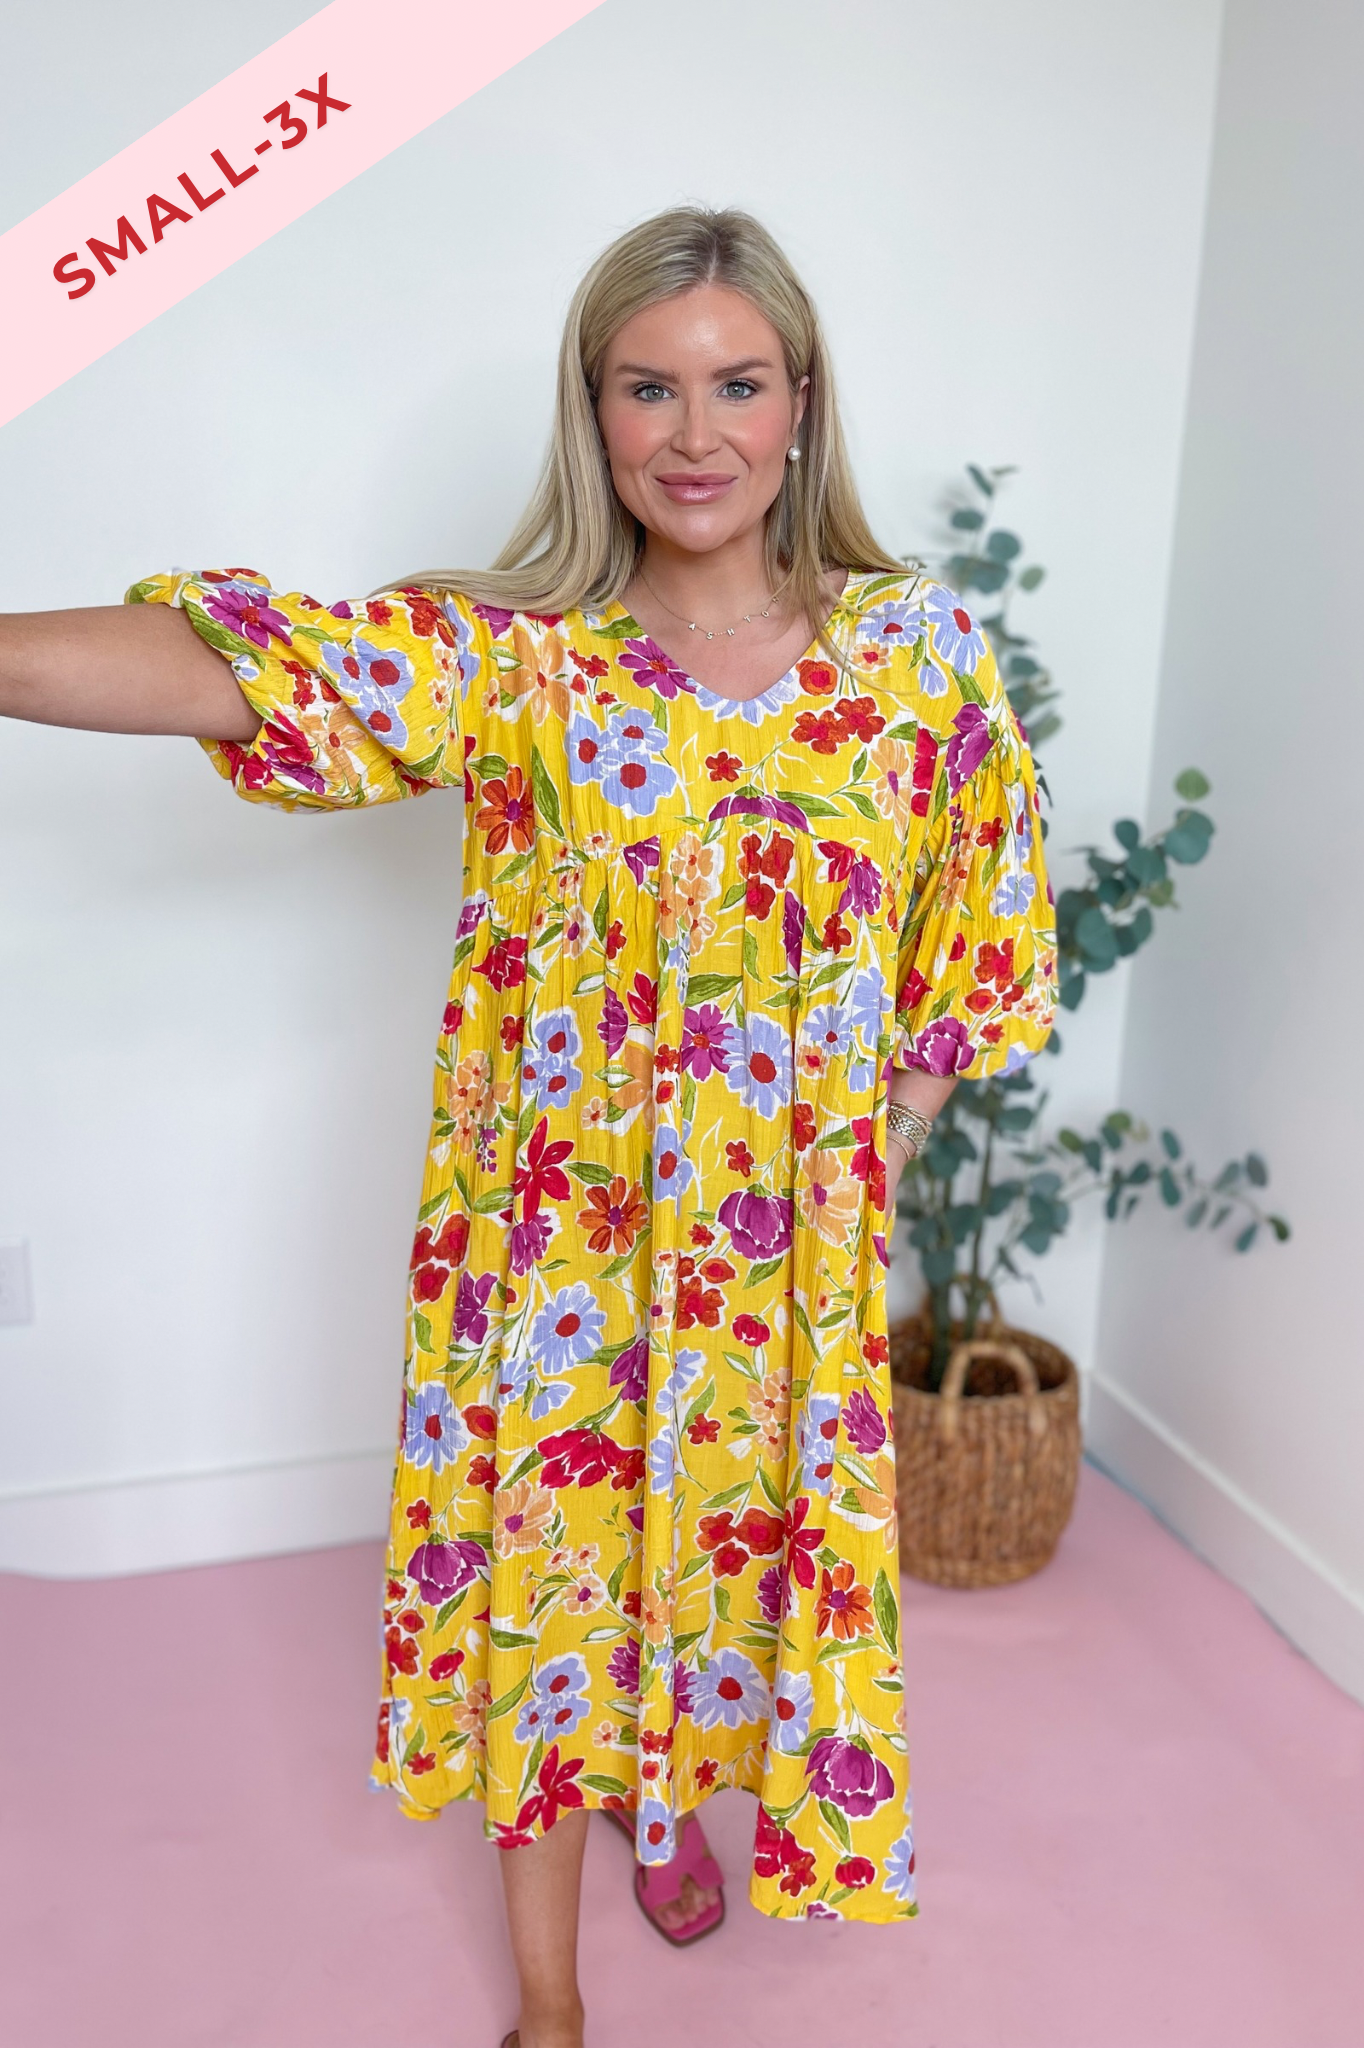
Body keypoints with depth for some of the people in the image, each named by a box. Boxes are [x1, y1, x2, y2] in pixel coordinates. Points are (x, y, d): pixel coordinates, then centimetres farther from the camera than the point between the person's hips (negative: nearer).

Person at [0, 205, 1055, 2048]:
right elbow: (226, 668, -23)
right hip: (562, 1220, -1)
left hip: (791, 1228, 2)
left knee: (745, 1523, 19)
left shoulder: (916, 648, -5)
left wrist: (875, 1157, -1)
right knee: (547, 1546, 10)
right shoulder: (508, 654, -10)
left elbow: (977, 929, 3)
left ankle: (674, 1791, 54)